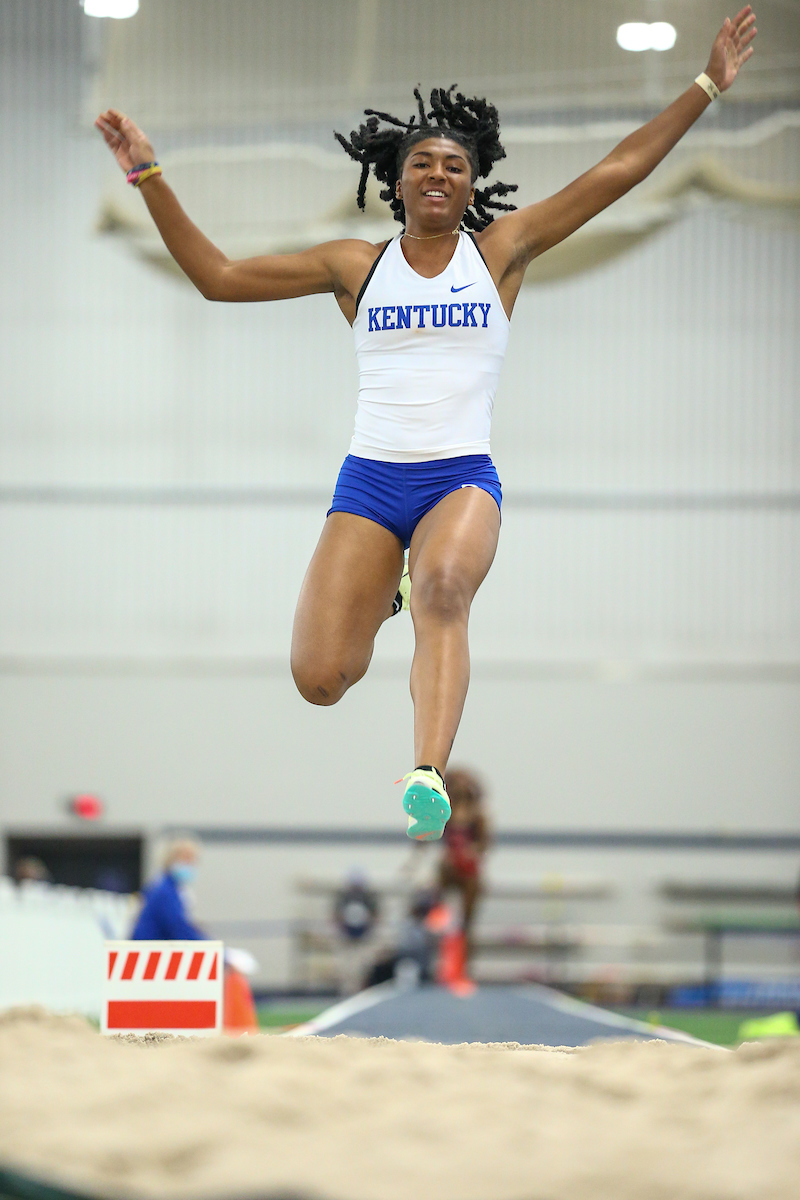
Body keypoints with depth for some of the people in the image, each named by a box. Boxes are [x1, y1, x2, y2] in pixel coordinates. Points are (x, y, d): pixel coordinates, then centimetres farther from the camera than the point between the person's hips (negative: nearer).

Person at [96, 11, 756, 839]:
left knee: (443, 587, -37)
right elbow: (217, 276, 10)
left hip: (463, 480, -2)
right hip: (368, 480, 2)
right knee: (320, 681, -9)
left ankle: (429, 777, -48)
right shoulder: (354, 266, 10)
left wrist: (707, 86, 2)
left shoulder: (503, 248, 9)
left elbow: (619, 170, 6)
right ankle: (378, 595, 28)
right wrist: (149, 178, 4)